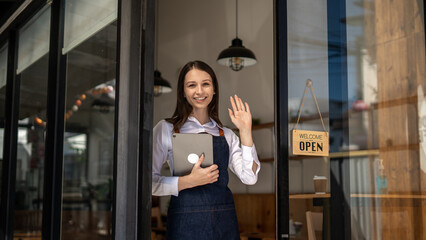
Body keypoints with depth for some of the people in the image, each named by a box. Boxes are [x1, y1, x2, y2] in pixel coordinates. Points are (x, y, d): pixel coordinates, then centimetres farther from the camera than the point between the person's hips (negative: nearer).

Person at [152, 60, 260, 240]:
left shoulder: (226, 135, 10)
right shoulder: (166, 129, 1)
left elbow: (249, 177, -2)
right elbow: (150, 181, -6)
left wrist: (245, 131, -6)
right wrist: (188, 181, -17)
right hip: (185, 222, -3)